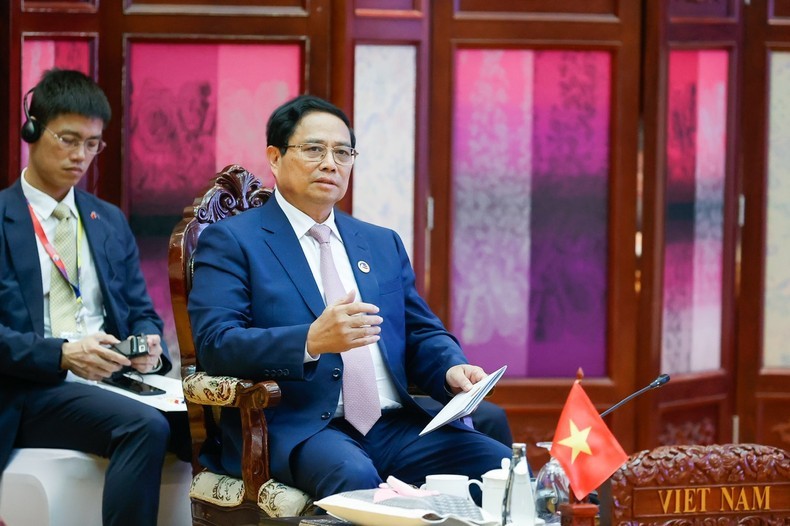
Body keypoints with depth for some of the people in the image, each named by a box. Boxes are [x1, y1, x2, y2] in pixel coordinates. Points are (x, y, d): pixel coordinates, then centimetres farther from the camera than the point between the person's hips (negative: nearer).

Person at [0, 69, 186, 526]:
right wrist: (61, 355, -21)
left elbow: (141, 311, 21)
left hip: (114, 382, 5)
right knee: (147, 427, -33)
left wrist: (150, 346, -3)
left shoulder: (110, 222, 21)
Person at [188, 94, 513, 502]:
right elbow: (215, 344, -8)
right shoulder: (231, 241, 5)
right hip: (295, 430, -6)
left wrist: (453, 370, -3)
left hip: (395, 427, 6)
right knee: (354, 478, -39)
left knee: (501, 465, -19)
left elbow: (422, 334, 22)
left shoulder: (383, 244, 24)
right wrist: (312, 341, -24)